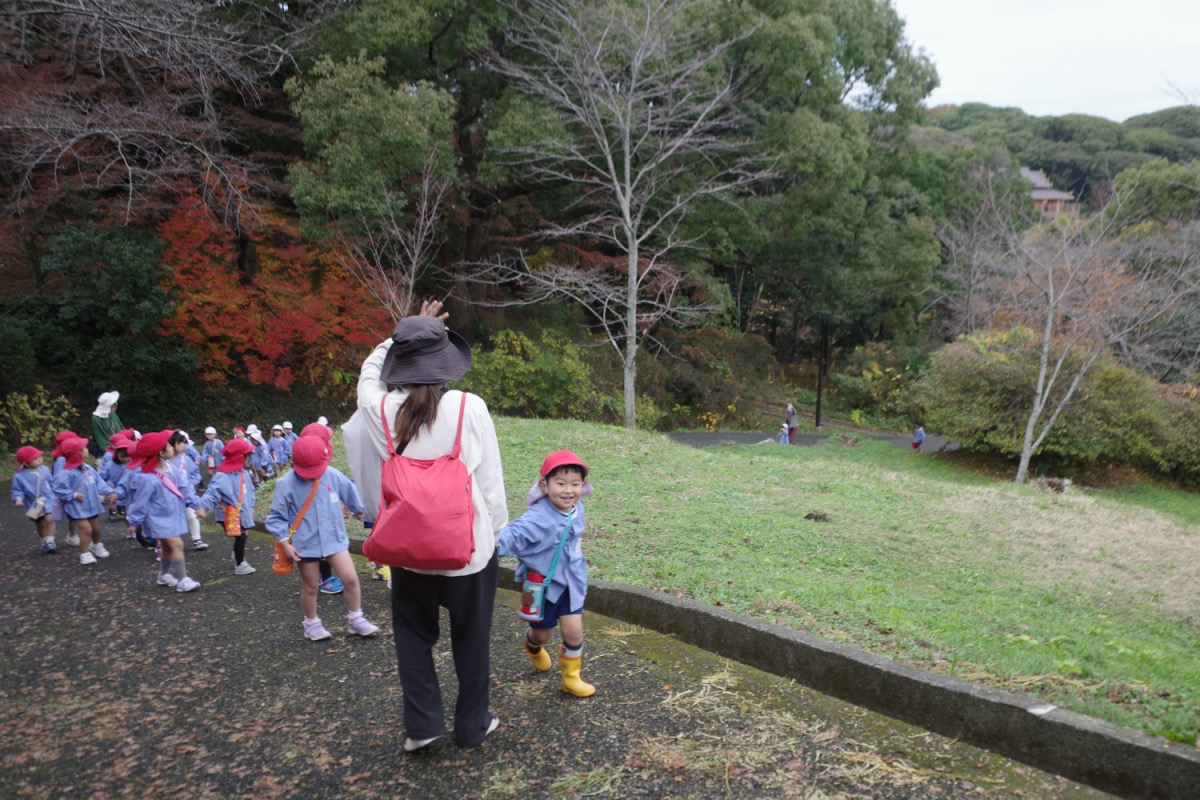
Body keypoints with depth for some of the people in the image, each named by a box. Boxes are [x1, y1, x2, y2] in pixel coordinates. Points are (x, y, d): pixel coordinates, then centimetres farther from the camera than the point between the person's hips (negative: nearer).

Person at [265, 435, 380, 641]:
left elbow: (349, 491, 13)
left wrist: (358, 509, 30)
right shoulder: (286, 484, -15)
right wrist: (284, 542, -14)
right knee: (310, 587, 11)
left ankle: (355, 619, 13)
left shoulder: (333, 475, -8)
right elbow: (277, 517, -8)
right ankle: (312, 623, 33)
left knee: (350, 578, -4)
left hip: (334, 538, 2)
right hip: (306, 543, -2)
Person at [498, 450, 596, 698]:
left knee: (574, 630, -2)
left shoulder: (577, 510, -6)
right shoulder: (538, 517, -30)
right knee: (542, 633, 17)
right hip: (543, 584, -4)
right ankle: (533, 646, 55)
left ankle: (571, 677, 22)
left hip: (571, 582, 4)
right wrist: (494, 544, -59)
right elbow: (515, 533, -42)